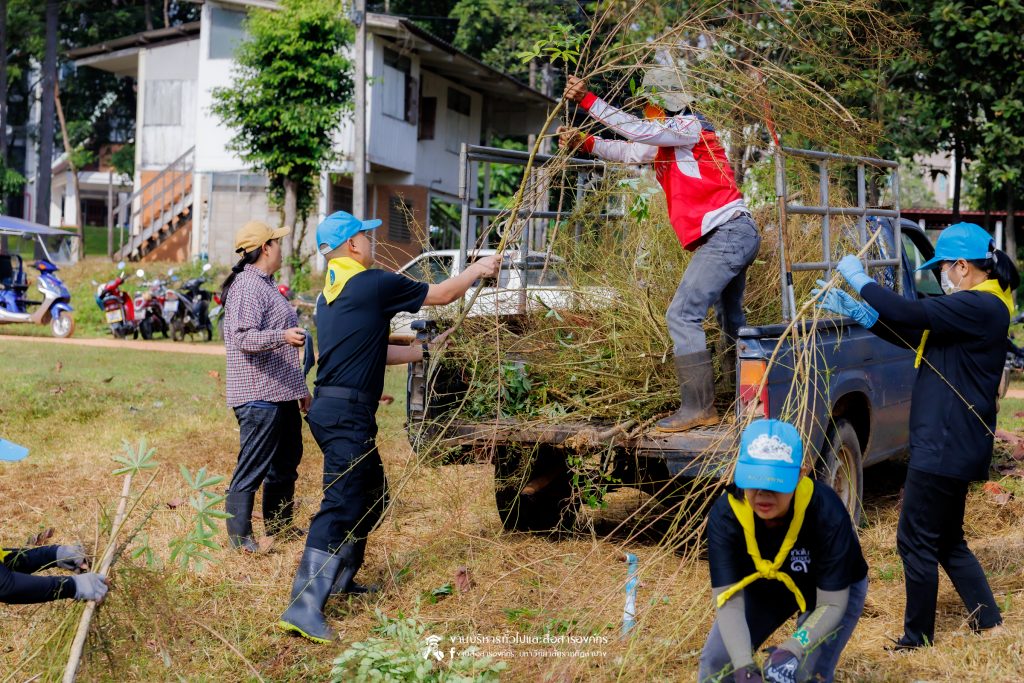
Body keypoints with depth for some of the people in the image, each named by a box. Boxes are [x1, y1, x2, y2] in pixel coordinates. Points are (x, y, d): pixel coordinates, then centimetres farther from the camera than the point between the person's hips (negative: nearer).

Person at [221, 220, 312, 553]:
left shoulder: (266, 285, 20)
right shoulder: (247, 287, -13)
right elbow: (243, 338, -25)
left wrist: (300, 387, 30)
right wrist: (282, 336, -40)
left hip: (281, 394, 11)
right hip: (259, 397, -11)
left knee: (285, 464, 18)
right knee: (252, 469, -8)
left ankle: (279, 525, 30)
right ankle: (239, 536, -3)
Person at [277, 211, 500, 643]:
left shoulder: (329, 293, 17)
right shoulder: (374, 284, -9)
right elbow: (442, 295, 2)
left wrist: (425, 351, 31)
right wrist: (478, 270, 19)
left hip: (329, 407, 10)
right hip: (347, 412, -10)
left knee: (371, 495, 22)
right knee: (341, 505, -13)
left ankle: (339, 579, 30)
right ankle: (303, 608, -18)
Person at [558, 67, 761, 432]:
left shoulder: (689, 126, -10)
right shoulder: (667, 141, 19)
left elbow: (637, 131, -21)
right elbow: (627, 151, 20)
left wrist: (587, 100, -20)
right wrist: (582, 142, 5)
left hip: (727, 234, -11)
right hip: (736, 236, 11)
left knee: (683, 315, -16)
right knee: (730, 319, 23)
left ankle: (698, 406, -18)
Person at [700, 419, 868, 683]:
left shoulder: (826, 512, -38)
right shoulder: (725, 515, -31)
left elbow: (831, 604, -30)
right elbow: (729, 601, -31)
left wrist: (791, 651, -47)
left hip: (836, 589, -2)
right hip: (762, 587, 3)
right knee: (716, 661, -7)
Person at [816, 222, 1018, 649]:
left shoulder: (979, 307, -19)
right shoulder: (979, 306, 14)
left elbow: (910, 315, -28)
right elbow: (912, 334, 16)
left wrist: (859, 280, -14)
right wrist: (855, 311, 9)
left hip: (945, 448, -11)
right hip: (951, 445, 11)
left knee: (916, 542, 1)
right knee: (947, 540, 19)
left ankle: (918, 639, 12)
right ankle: (990, 625, 24)